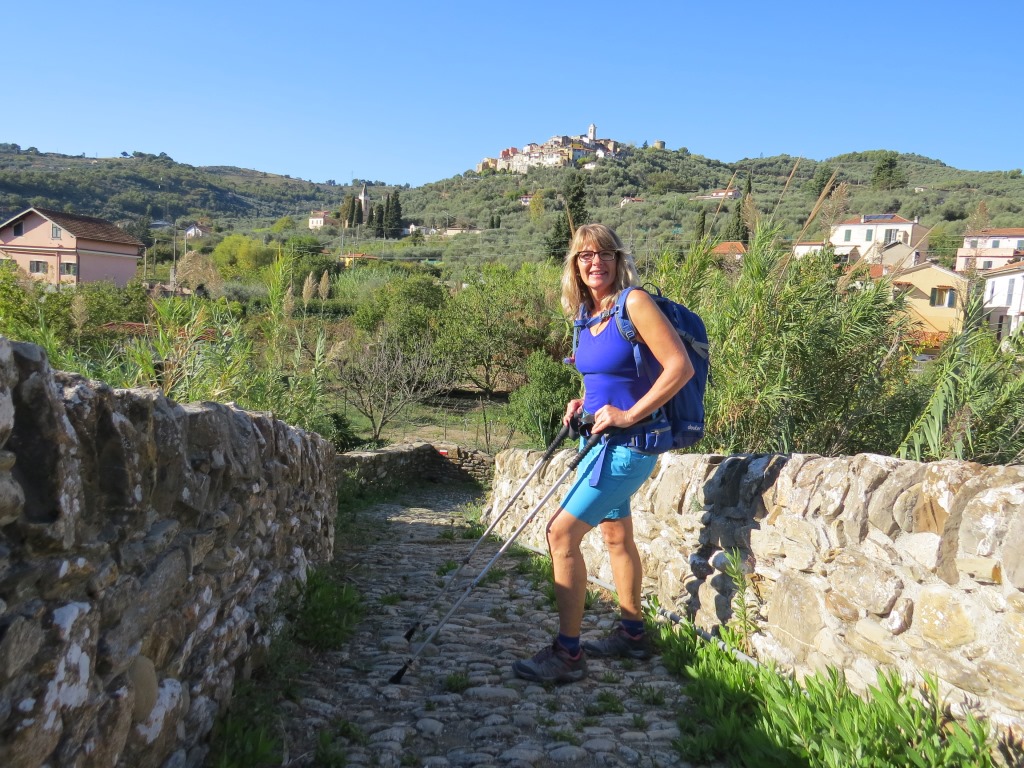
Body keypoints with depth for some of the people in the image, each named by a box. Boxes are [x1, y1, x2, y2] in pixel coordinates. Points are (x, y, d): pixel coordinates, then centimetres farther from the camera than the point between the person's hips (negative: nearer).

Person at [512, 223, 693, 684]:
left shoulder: (634, 303, -15)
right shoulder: (587, 315, 9)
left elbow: (680, 366, -20)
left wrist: (629, 415, -21)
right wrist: (584, 402, 5)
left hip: (629, 444, -9)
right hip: (604, 439, 9)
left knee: (562, 532, -12)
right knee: (615, 535, 19)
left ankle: (567, 654, -3)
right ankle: (631, 634, 36)